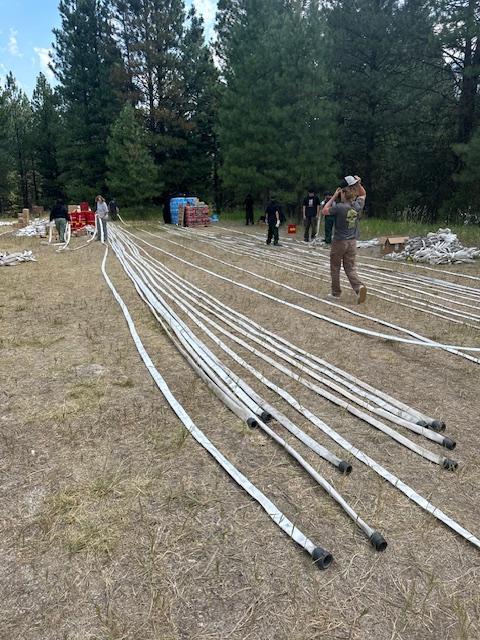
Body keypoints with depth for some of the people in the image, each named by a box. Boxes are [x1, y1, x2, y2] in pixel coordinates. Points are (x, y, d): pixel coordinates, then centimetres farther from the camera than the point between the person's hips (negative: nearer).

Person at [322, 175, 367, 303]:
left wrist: (334, 196, -1)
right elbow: (363, 194, 20)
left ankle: (336, 292, 19)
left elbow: (324, 211, -2)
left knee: (335, 268, 12)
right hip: (352, 242, 5)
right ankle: (359, 287, -15)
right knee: (350, 268, 8)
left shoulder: (339, 207, -18)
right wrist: (359, 184, 6)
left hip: (339, 242, -5)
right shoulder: (358, 206, -1)